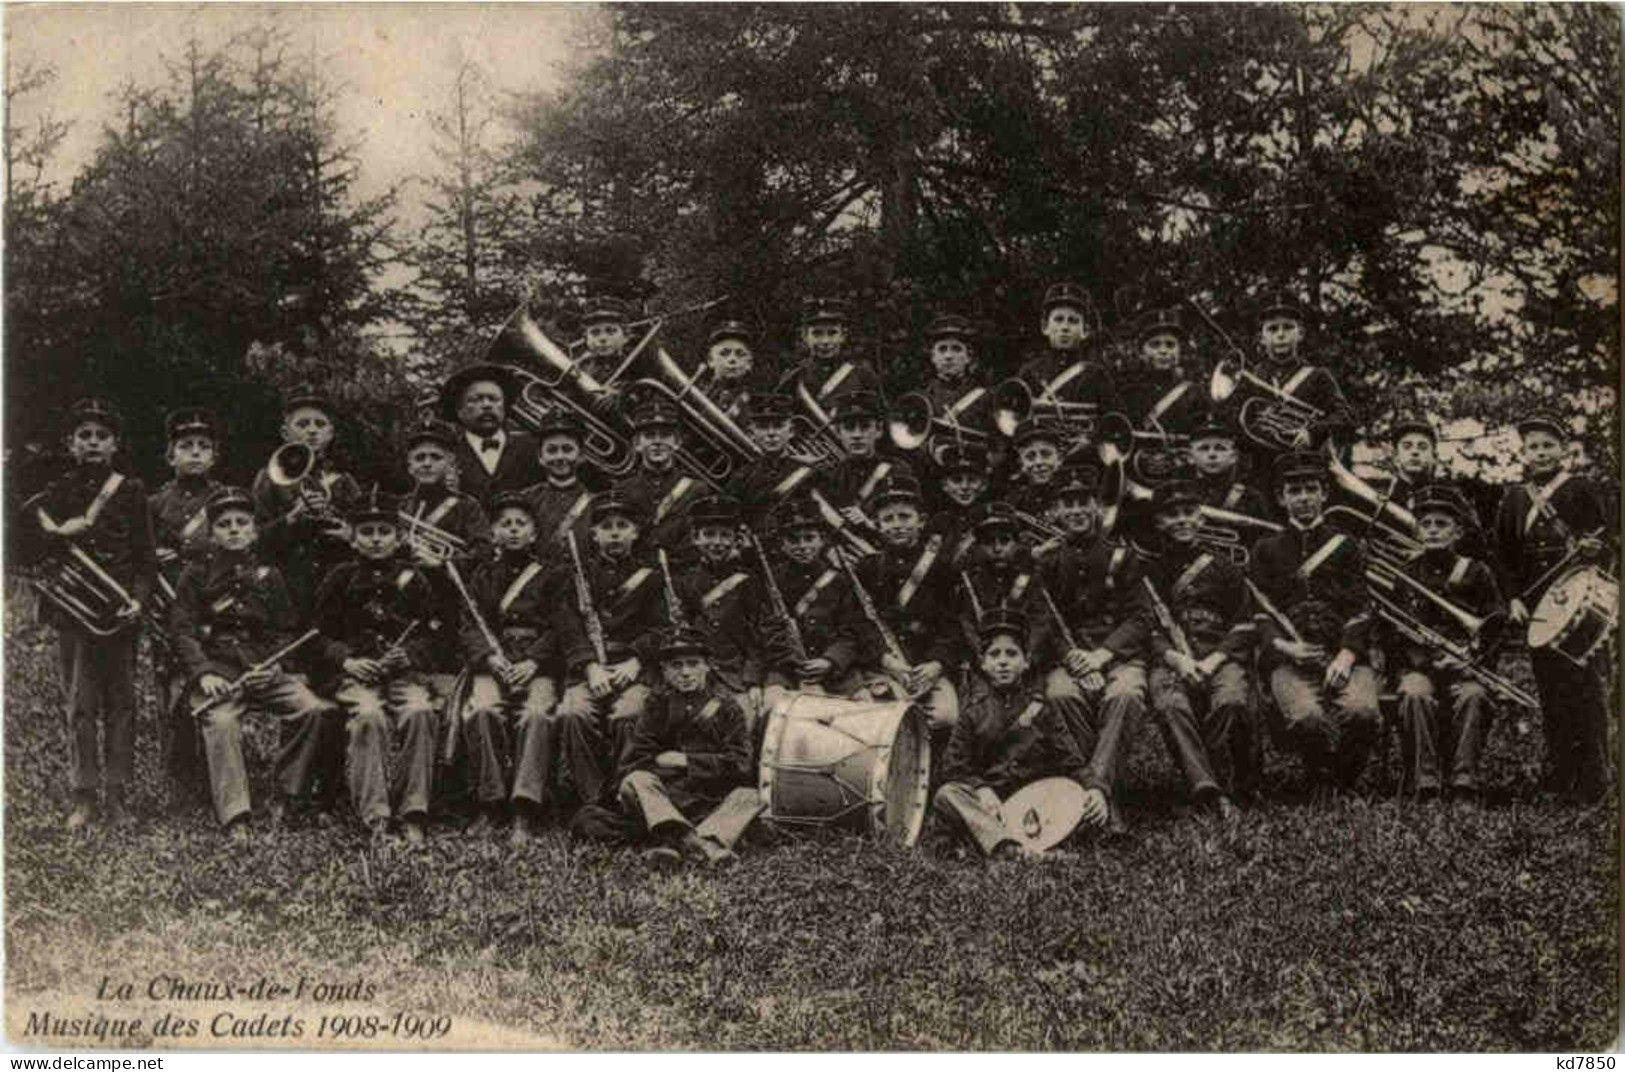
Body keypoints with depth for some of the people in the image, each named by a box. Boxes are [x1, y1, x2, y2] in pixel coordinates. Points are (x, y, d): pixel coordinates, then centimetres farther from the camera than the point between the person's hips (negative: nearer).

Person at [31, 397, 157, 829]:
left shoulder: (131, 492, 4)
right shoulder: (54, 495, 7)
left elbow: (147, 558, 3)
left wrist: (137, 600, -11)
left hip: (120, 615, 0)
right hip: (73, 614, 0)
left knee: (120, 704, 2)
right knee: (80, 707, 0)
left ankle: (116, 795, 9)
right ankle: (84, 798, 5)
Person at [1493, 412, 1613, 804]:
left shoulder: (1581, 490, 2)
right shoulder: (1513, 499, 12)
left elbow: (1607, 544, 2)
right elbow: (1504, 554, 13)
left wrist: (1594, 549, -21)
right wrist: (1513, 598, 2)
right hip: (1536, 605, 4)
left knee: (1586, 687, -5)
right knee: (1550, 691, 5)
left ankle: (1592, 782, -1)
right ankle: (1560, 776, 12)